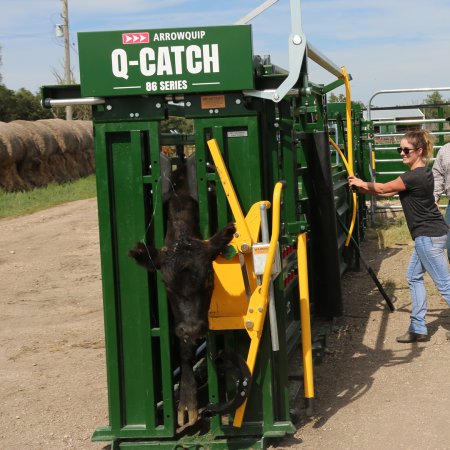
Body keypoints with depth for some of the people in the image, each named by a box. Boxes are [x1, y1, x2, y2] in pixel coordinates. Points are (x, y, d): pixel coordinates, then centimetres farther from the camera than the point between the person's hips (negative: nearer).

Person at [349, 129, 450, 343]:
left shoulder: (414, 177, -21)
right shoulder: (423, 173, 11)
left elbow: (383, 188, -9)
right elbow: (389, 193, 16)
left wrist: (362, 183, 8)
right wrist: (362, 189, 13)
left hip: (429, 237, -11)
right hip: (428, 235, 11)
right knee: (414, 277, 15)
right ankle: (418, 328, 19)